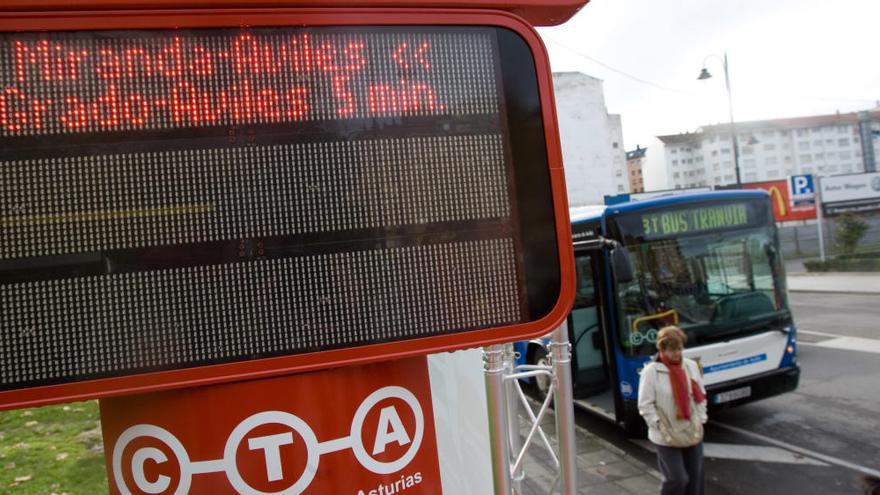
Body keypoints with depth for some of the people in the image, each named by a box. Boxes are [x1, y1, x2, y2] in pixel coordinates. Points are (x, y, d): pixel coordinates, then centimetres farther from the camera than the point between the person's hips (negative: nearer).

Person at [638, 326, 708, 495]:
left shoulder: (691, 366, 2)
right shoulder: (651, 371, -14)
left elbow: (701, 395, 11)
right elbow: (645, 405, -12)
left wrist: (701, 419, 2)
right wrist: (660, 427, -15)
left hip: (693, 433, 5)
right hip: (667, 437, -5)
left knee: (695, 476, 13)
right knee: (677, 478, -4)